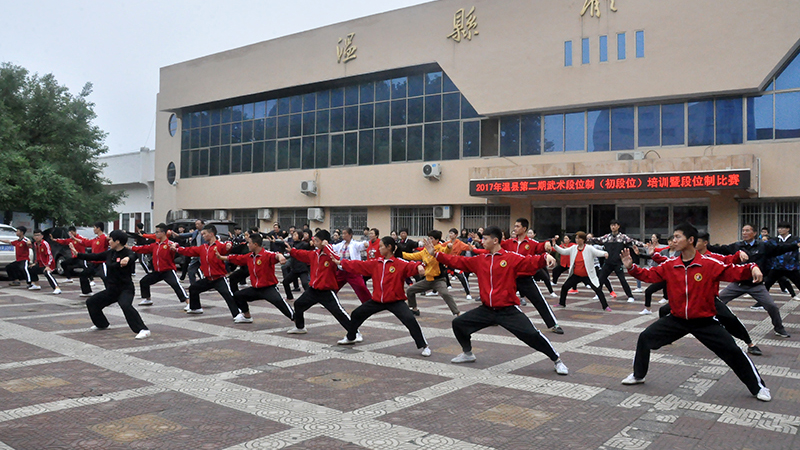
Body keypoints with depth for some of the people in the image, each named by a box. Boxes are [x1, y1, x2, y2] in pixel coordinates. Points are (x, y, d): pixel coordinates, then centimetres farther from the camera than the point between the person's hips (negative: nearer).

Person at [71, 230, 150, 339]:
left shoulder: (127, 252, -17)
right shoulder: (110, 253, 6)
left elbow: (132, 256, -41)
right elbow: (94, 257, 18)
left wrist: (127, 259, -64)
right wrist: (77, 254, 20)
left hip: (126, 289, -9)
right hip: (111, 289, 9)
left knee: (125, 305, -35)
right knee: (91, 302, 17)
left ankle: (144, 330, -36)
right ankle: (101, 324, 39)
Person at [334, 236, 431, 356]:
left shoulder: (400, 264, -12)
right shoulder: (375, 263, 5)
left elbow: (410, 266, -29)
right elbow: (358, 265, 11)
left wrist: (418, 266, -52)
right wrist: (340, 262, 14)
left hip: (395, 301, -6)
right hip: (377, 300, 6)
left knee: (410, 320, -23)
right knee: (356, 314, 16)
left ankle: (424, 346, -7)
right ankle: (350, 338, 42)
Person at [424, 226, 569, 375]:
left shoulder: (512, 258, -10)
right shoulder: (479, 260, 5)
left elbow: (530, 262, -20)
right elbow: (457, 261, 10)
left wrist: (545, 257, -40)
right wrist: (435, 253, 7)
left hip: (508, 310, -5)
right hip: (486, 309, 6)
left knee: (531, 334, -16)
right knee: (458, 323, 8)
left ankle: (557, 360, 6)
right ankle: (468, 353, 32)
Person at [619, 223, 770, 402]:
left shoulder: (710, 264, -15)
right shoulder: (670, 264, -4)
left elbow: (735, 272, -13)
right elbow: (649, 275, -1)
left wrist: (752, 268, -32)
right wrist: (631, 267, -14)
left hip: (704, 321, -3)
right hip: (676, 319, 4)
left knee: (732, 350, -7)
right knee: (645, 338, -1)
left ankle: (758, 387, 18)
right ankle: (638, 375, 21)